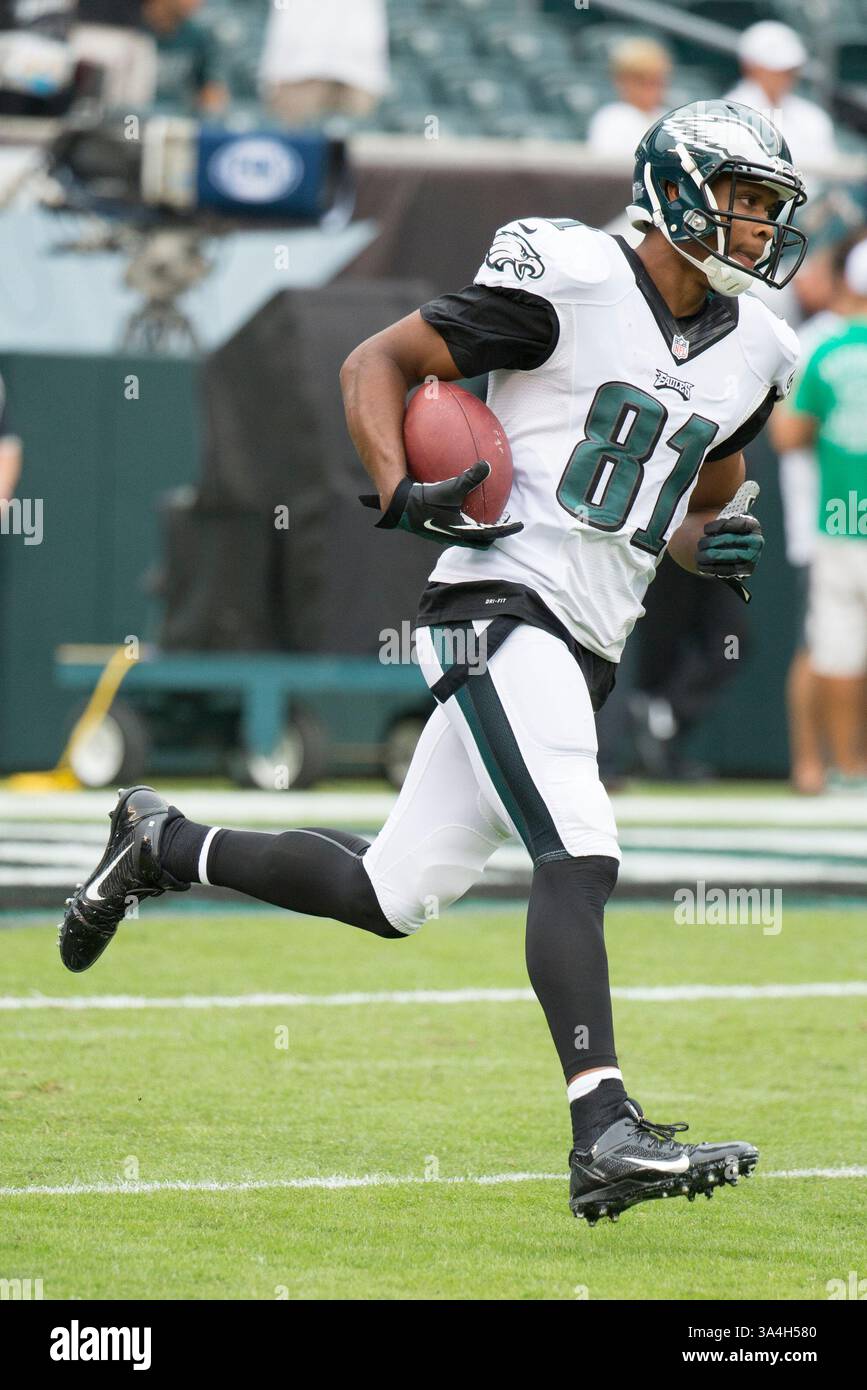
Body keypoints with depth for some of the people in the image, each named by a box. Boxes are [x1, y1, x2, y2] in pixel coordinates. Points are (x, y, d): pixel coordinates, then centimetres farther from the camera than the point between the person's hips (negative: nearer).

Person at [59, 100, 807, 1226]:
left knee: (392, 896, 12)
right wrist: (400, 491, -19)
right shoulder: (574, 281, -8)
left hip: (586, 649, 8)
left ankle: (164, 846, 32)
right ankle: (606, 1133, -31)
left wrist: (716, 543, 4)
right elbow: (378, 362, -3)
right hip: (502, 604, -8)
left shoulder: (752, 351, 13)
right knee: (579, 855, -24)